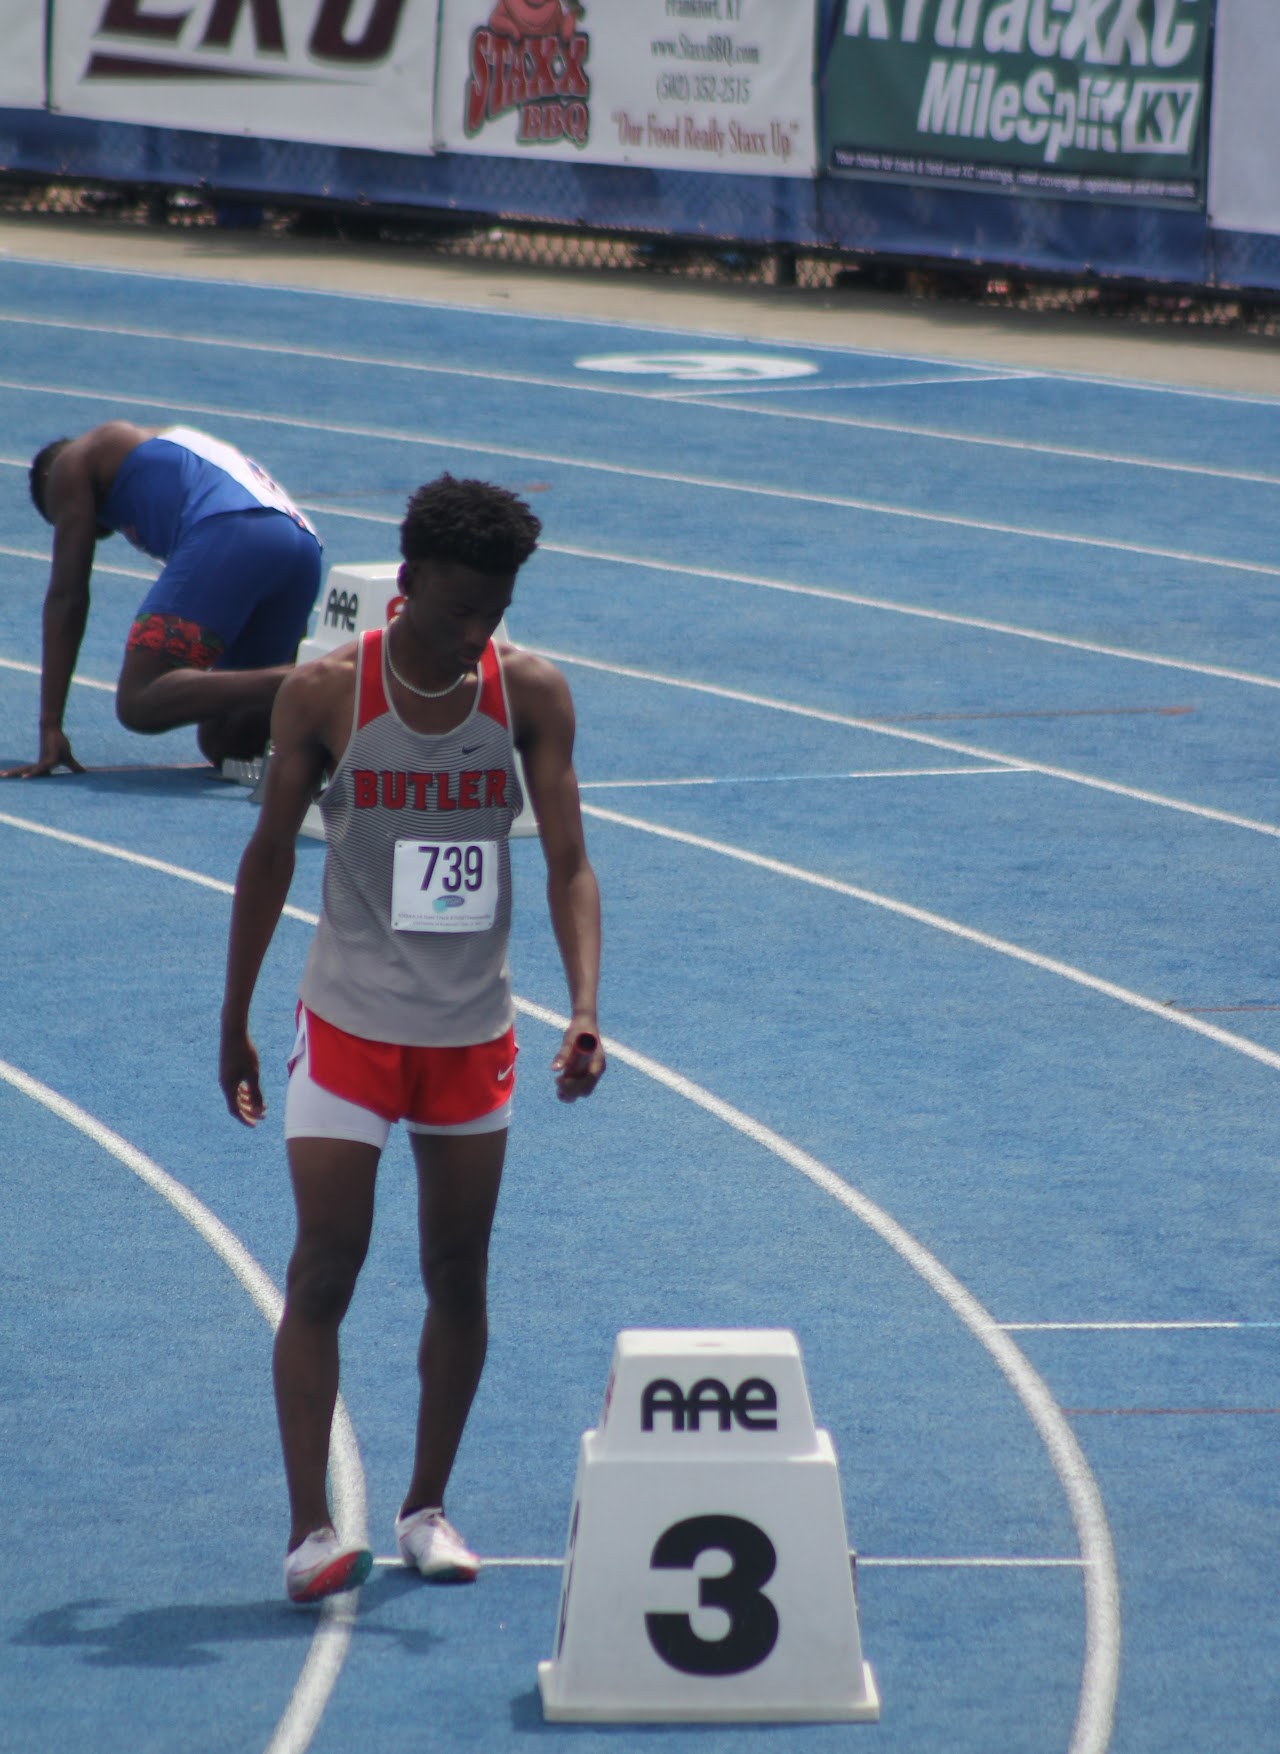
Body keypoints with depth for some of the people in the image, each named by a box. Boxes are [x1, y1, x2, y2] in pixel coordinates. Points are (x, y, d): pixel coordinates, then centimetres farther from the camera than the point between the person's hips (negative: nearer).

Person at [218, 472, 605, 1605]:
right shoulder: (325, 694, -11)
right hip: (350, 1029, -2)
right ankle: (311, 1527, -6)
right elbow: (270, 855, 0)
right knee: (323, 1276, -8)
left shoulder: (532, 694, -7)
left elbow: (568, 863, -9)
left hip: (474, 1034, 2)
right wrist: (235, 1023, 4)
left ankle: (427, 1509, 24)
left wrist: (585, 1009, -24)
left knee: (459, 1280, 10)